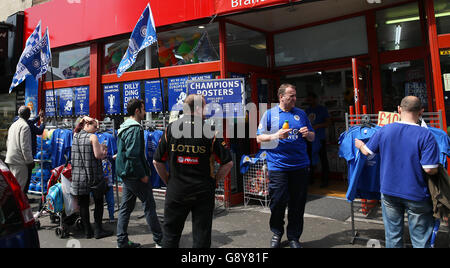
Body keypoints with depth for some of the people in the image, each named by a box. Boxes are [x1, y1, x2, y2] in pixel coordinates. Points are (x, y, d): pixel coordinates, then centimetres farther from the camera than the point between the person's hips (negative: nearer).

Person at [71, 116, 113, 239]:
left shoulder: (75, 136, 7)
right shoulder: (92, 137, -11)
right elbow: (98, 155, -15)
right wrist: (103, 151, 3)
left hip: (78, 175, 6)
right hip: (93, 175, -6)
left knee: (83, 204, 9)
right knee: (98, 202, 7)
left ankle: (88, 231, 16)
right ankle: (98, 230, 10)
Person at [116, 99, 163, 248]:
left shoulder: (124, 127, 14)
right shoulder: (135, 128, -17)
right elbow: (133, 155, -24)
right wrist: (143, 175, -18)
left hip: (126, 174, 10)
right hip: (134, 174, -10)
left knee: (126, 207, 13)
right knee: (149, 205, -1)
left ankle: (122, 241, 21)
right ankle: (159, 240, 8)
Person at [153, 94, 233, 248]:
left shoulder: (170, 129, -3)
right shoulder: (210, 132, -8)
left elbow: (157, 162, 1)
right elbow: (228, 163, -7)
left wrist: (168, 181, 11)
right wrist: (214, 182, 5)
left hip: (175, 191, 2)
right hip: (203, 193, -1)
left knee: (170, 235, 17)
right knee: (202, 238, 11)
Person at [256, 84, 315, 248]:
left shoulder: (301, 114, 13)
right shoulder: (270, 114, 4)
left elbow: (312, 137, 18)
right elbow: (259, 138, 1)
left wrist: (308, 134, -5)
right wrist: (275, 135, -15)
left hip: (300, 166, 3)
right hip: (278, 166, -3)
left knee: (297, 204, 7)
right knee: (278, 202, 1)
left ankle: (294, 237, 23)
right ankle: (277, 233, 24)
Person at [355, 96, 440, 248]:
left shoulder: (384, 130, -6)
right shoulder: (426, 136, -16)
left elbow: (367, 151, 7)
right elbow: (430, 170, -18)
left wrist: (360, 145, 29)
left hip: (389, 191, 3)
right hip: (416, 195, -3)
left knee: (392, 236, 17)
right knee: (420, 240, 12)